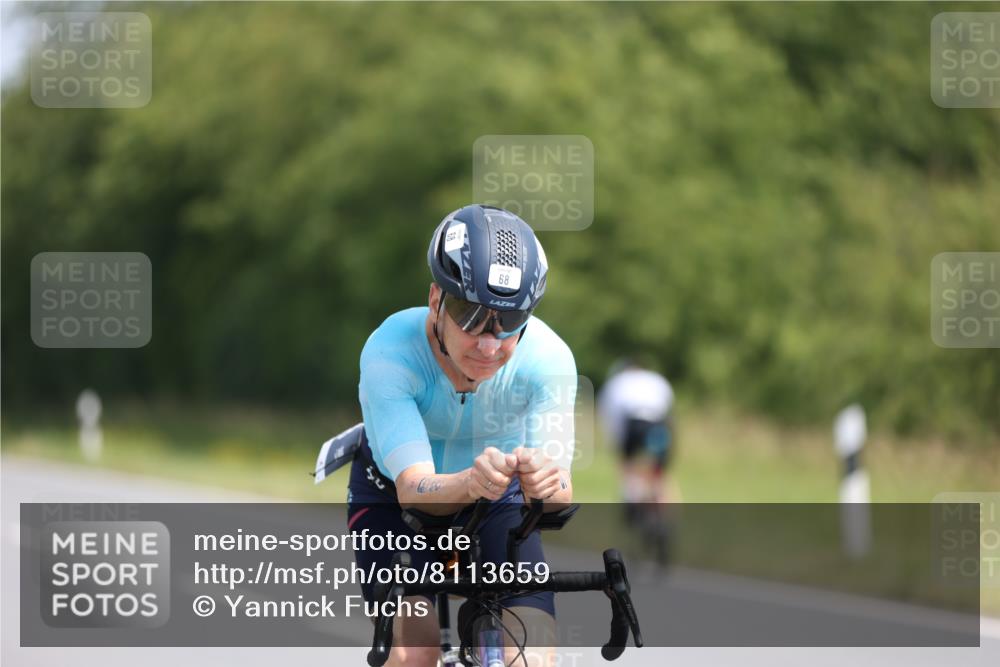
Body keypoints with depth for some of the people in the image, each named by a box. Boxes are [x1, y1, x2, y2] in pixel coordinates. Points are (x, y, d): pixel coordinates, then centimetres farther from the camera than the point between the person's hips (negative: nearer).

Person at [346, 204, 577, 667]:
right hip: (394, 495, -2)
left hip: (498, 505, 2)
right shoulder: (390, 352, -33)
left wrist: (549, 485, -60)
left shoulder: (548, 358, -29)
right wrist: (470, 484, -63)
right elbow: (413, 488, -41)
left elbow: (559, 502, -35)